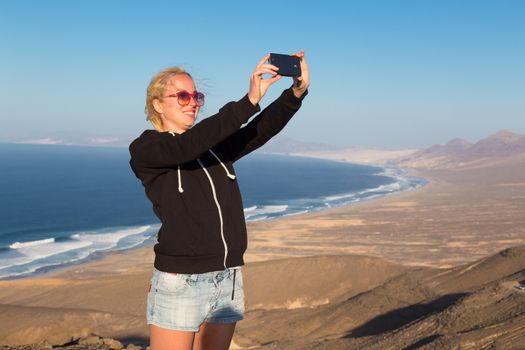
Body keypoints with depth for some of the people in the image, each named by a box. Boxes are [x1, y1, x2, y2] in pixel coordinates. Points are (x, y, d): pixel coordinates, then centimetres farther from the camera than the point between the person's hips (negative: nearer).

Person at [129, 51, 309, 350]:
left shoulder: (216, 146, 10)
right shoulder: (145, 149, -5)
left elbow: (261, 130, -5)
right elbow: (189, 145, -24)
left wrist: (297, 92, -23)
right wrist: (250, 100, -30)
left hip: (229, 280, 5)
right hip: (180, 283, -5)